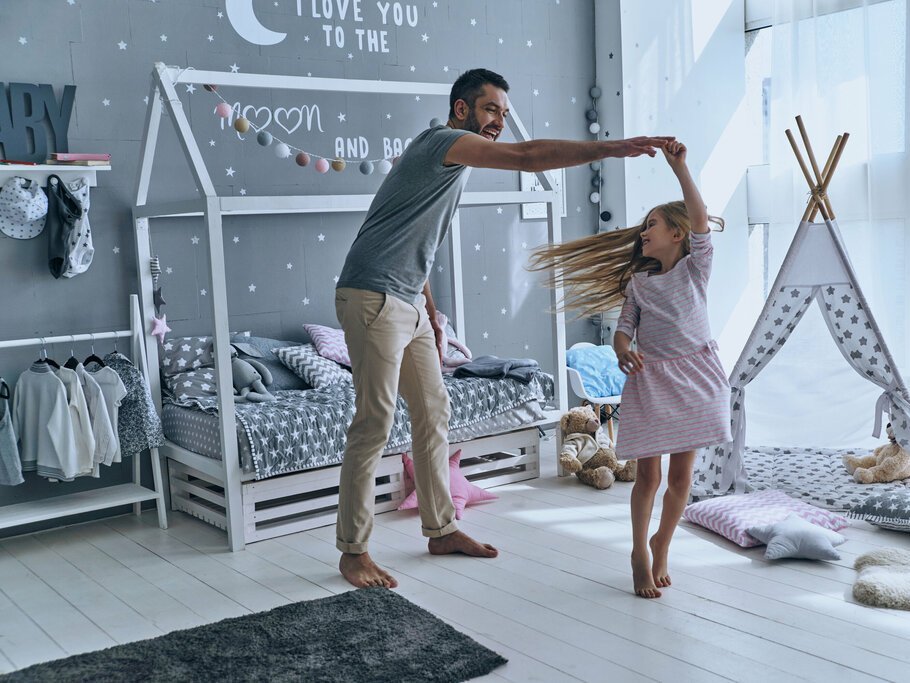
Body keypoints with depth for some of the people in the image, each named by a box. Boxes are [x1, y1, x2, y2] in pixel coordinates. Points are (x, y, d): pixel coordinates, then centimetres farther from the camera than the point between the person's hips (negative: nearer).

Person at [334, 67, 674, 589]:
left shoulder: (452, 159, 20)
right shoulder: (445, 142, -11)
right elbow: (530, 157, -24)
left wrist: (432, 313, 22)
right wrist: (613, 148, -22)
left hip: (409, 304, 10)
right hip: (375, 299, -10)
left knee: (433, 414, 11)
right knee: (375, 423, -8)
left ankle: (442, 530, 23)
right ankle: (353, 551, 2)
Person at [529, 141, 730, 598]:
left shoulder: (696, 268, 4)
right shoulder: (638, 282, 10)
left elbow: (701, 221, -11)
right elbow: (623, 330, 4)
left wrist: (679, 168, -16)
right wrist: (623, 352, -19)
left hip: (695, 376, -1)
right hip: (650, 378, 1)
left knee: (681, 474, 4)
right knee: (648, 474, -2)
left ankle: (662, 544, 26)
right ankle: (640, 552, 17)